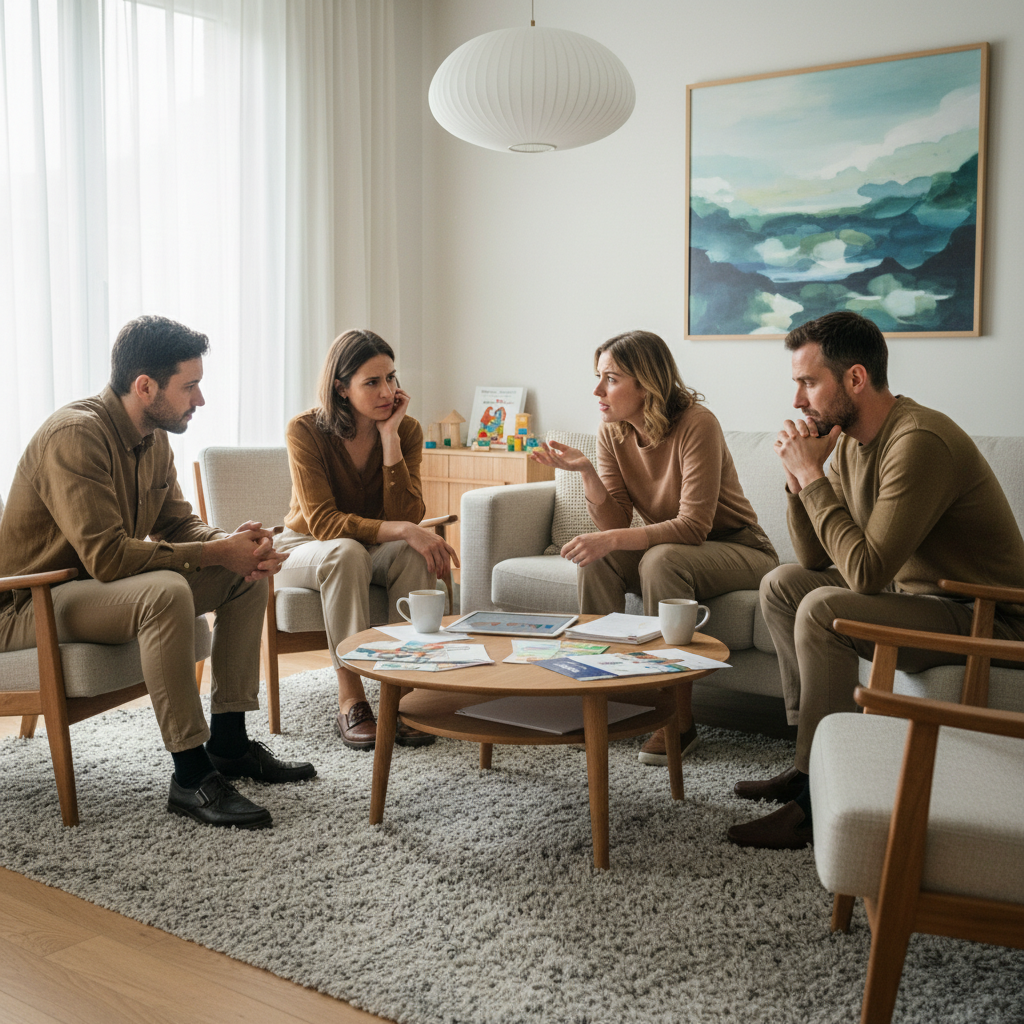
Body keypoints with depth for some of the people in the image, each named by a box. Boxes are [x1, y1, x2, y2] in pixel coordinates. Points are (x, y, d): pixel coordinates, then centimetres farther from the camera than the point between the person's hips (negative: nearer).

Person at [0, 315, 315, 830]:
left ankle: (229, 743, 5)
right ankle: (190, 776, -28)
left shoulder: (152, 437, 4)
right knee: (165, 591, -37)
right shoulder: (74, 435, -25)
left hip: (99, 585, 10)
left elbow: (179, 522, 10)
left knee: (249, 576, 1)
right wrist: (216, 553, -27)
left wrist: (235, 543, -12)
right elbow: (106, 556, -32)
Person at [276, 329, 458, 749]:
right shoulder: (306, 430, -19)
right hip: (307, 549, -3)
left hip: (374, 550, 3)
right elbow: (322, 521, -27)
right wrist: (402, 531, -39)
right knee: (346, 552, -38)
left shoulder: (407, 430, -10)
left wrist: (390, 437, -26)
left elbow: (407, 517, -20)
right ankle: (350, 700, -33)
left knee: (415, 554, -31)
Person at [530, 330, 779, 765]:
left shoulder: (696, 424, -25)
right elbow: (615, 523, -8)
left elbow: (694, 527, -30)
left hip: (738, 550, -6)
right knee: (594, 556, -20)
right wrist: (585, 470, -24)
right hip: (670, 546, 6)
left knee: (662, 560, -34)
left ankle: (678, 719, -24)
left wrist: (613, 540, -38)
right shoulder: (613, 432, -5)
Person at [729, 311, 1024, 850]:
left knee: (822, 610, -27)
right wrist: (798, 477, -7)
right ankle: (810, 754, 8)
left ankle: (816, 801, -15)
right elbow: (815, 558, 8)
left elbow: (865, 571, -30)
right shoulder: (849, 441, 4)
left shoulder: (919, 442, -26)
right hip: (913, 591, 10)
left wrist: (813, 475, -23)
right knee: (782, 584, 7)